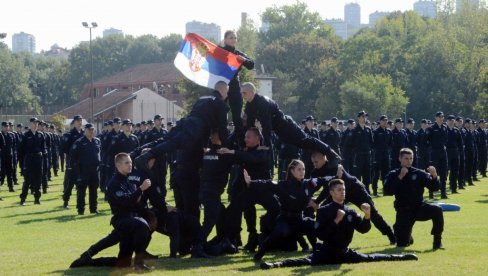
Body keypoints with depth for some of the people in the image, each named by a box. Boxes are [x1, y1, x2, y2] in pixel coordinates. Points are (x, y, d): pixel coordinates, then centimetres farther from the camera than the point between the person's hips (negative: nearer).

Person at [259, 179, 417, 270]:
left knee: (370, 258, 16)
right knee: (308, 261, -33)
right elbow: (320, 235, -17)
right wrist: (336, 221, -24)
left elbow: (363, 230, 0)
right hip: (327, 252, -5)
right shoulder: (323, 211, -8)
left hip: (345, 252, 5)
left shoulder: (351, 212, 7)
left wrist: (367, 216, -18)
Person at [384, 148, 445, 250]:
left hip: (419, 207, 0)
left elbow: (434, 187, -4)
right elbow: (388, 191, -15)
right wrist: (400, 177, -19)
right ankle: (409, 238, 34)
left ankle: (437, 241, -19)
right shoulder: (393, 175, 1)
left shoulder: (419, 173, 1)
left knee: (437, 210, -31)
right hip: (403, 212, 0)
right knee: (402, 244, -6)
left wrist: (434, 176, -24)